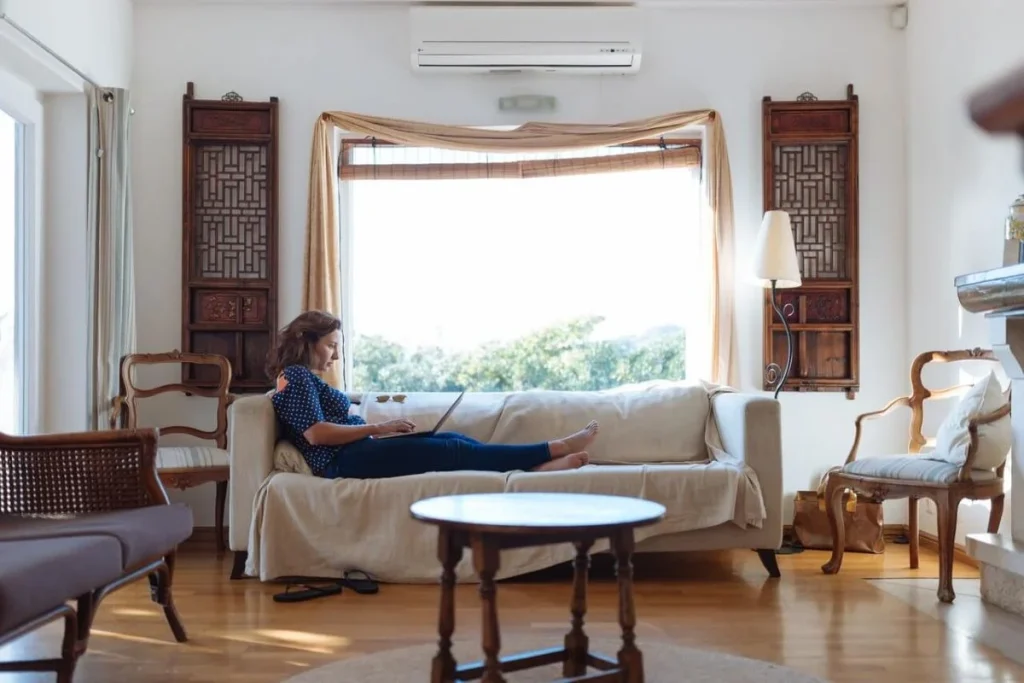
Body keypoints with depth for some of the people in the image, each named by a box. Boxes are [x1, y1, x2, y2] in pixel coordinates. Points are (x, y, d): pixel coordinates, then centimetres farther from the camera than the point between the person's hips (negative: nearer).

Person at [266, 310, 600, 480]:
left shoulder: (306, 379, 25)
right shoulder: (296, 376, -6)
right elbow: (316, 433, -18)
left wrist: (378, 431, 3)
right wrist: (378, 428, -14)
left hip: (354, 455, 10)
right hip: (346, 460, -10)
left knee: (451, 439, 1)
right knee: (451, 451, -11)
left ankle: (539, 467, -10)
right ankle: (556, 448, -9)